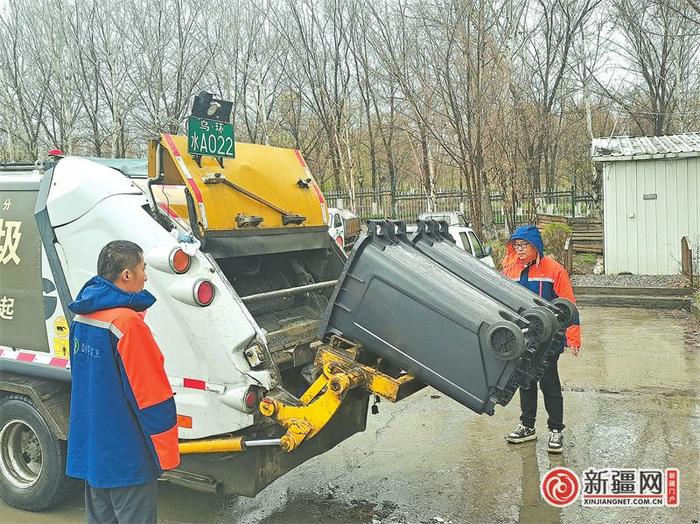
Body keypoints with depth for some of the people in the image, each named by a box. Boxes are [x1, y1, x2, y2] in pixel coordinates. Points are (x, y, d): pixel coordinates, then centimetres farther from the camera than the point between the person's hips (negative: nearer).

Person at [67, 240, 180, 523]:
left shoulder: (82, 317, 3)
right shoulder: (127, 324, -23)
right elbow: (152, 396, -21)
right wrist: (167, 452, -12)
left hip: (89, 448, 9)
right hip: (126, 456, -9)